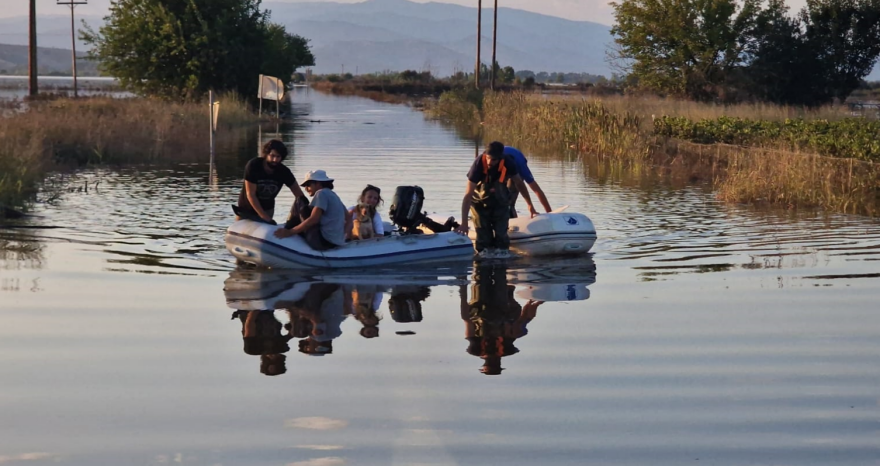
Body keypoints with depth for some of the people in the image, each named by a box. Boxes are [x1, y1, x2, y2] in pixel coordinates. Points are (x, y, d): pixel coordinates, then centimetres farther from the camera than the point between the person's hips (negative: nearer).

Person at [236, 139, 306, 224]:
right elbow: (250, 195, -26)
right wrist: (264, 217, -32)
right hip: (246, 209, -2)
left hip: (267, 209, 2)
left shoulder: (284, 171, -18)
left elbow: (299, 195, -12)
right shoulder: (253, 165, -25)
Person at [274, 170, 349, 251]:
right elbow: (348, 217, 20)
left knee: (299, 204, 1)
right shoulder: (333, 195, 19)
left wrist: (289, 232, -14)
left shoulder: (321, 193, -8)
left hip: (322, 241, -10)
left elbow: (313, 219, -18)